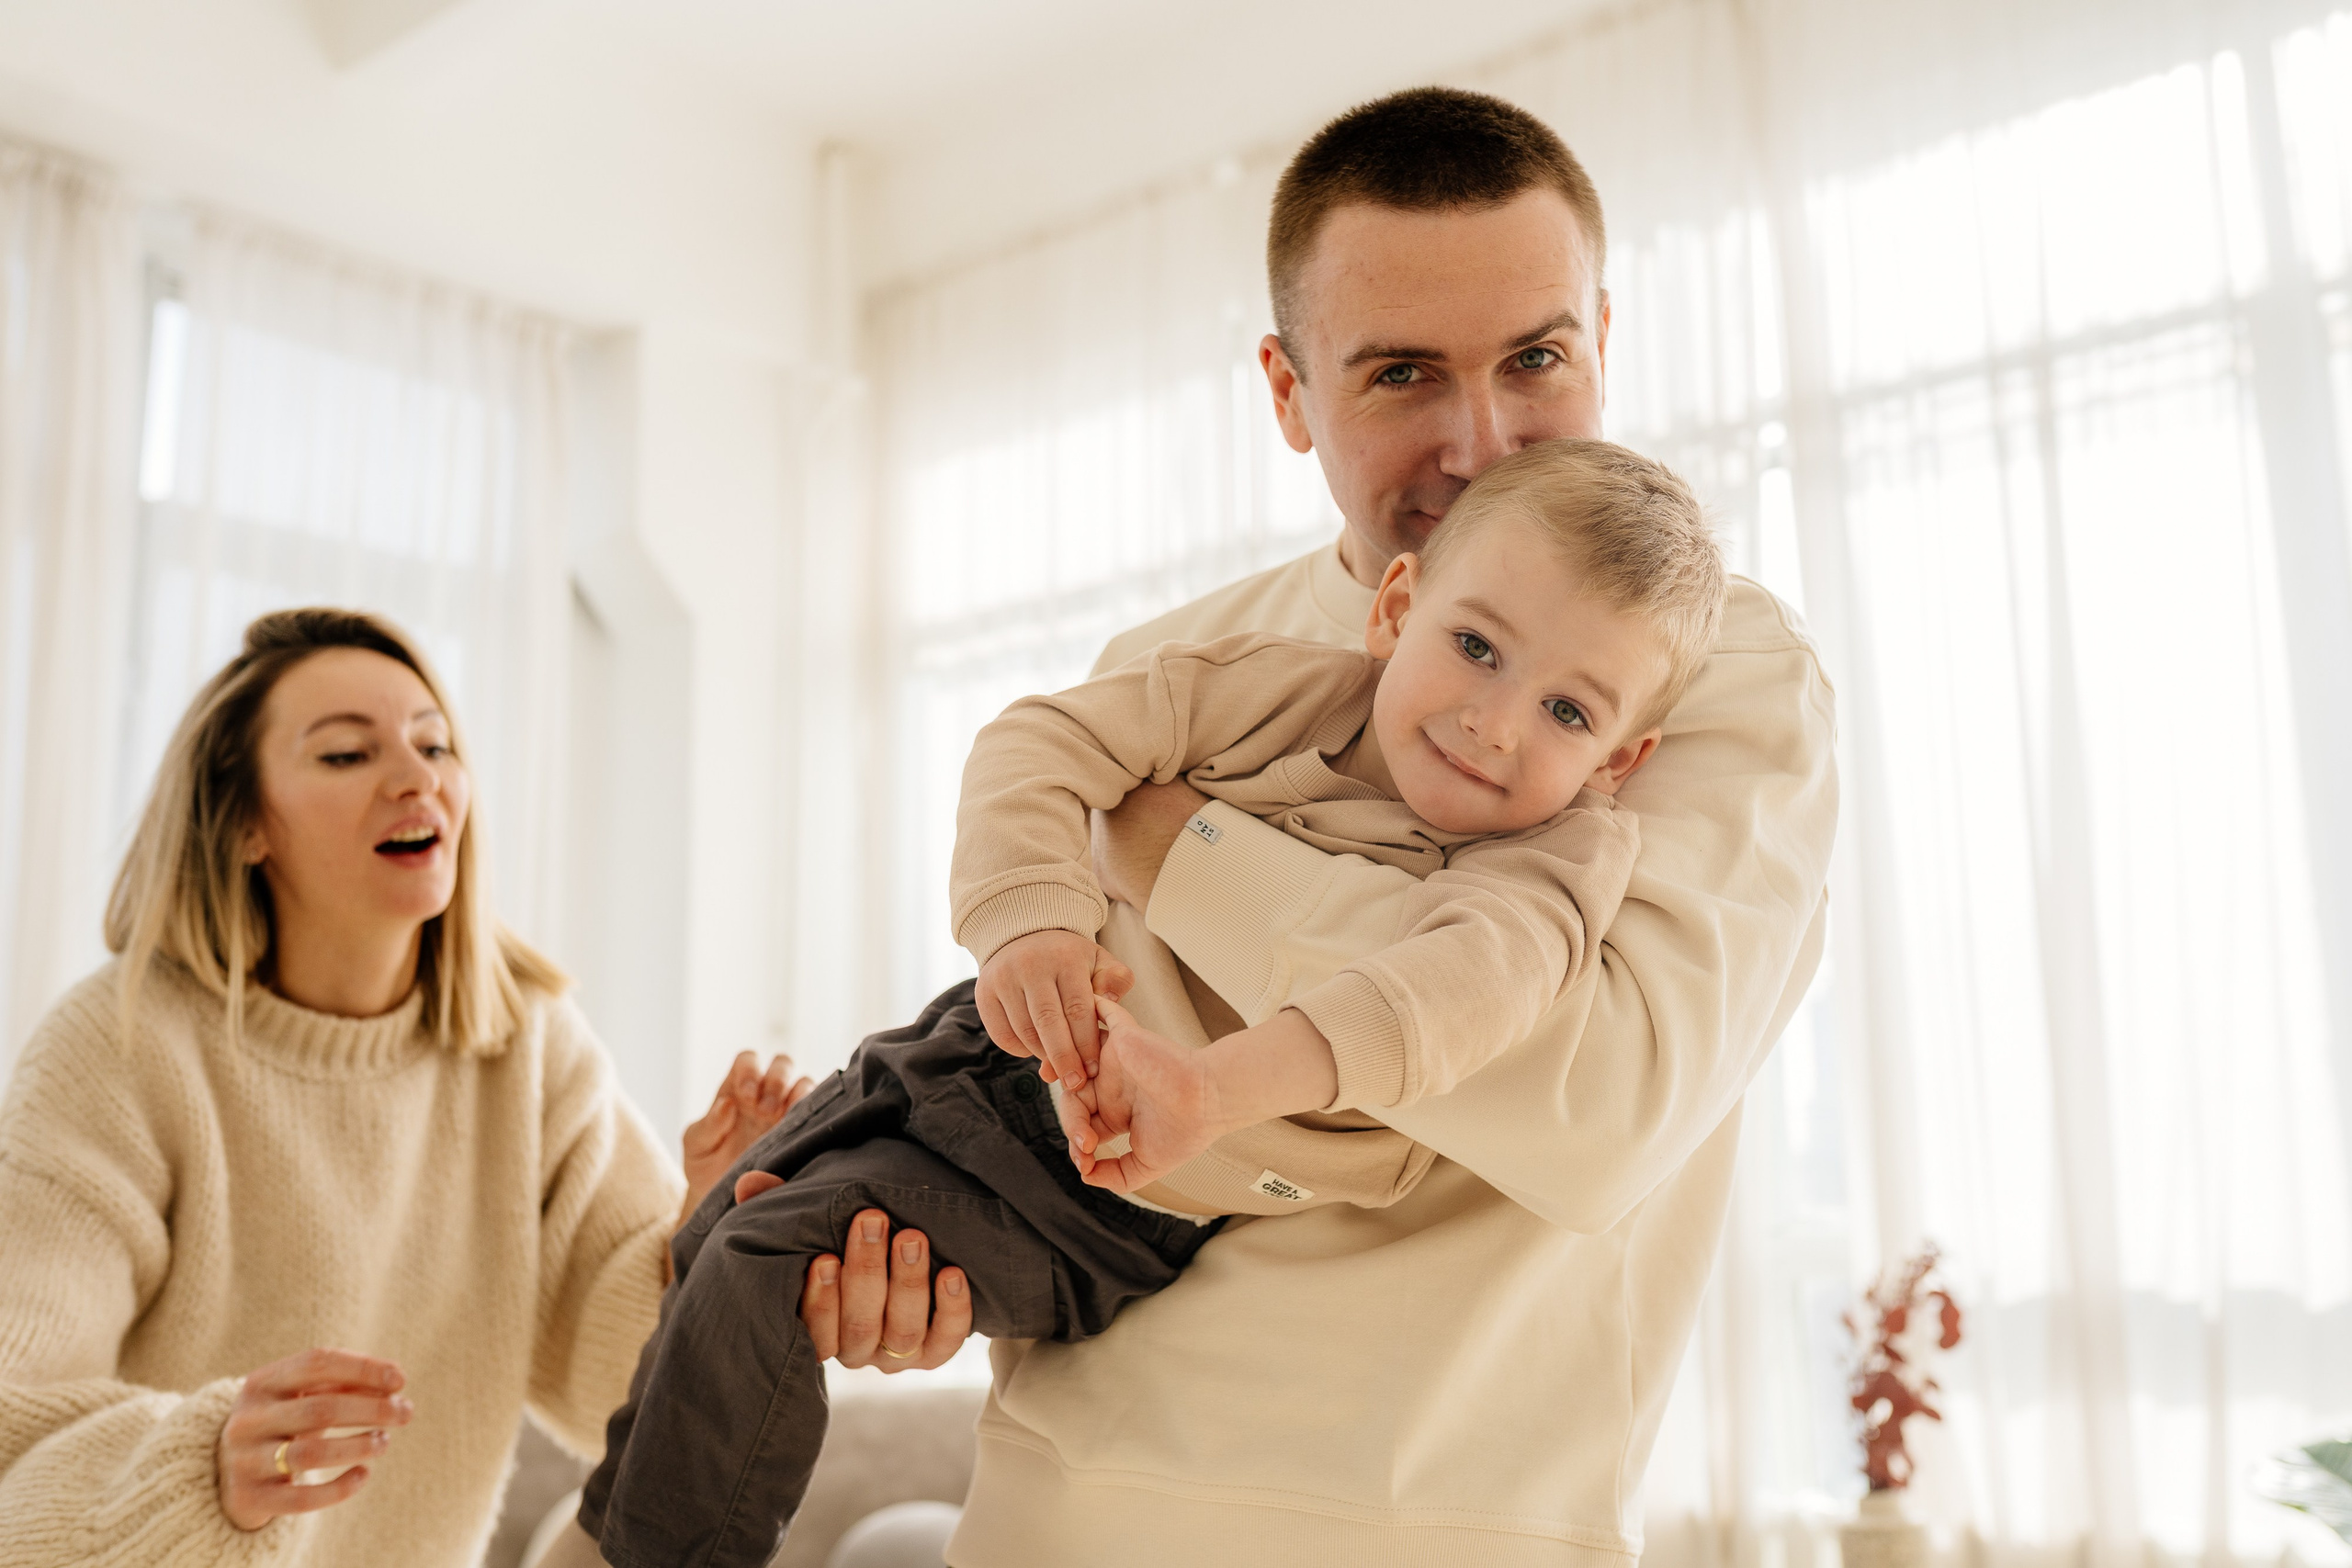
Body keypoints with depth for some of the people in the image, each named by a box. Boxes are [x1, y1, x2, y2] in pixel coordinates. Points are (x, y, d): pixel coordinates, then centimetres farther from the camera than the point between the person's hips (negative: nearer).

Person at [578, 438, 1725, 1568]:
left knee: (766, 1259, -15)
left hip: (1104, 1196, -5)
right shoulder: (1279, 688, -10)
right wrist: (1027, 915, -28)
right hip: (1003, 1049, 5)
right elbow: (1045, 740, -10)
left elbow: (1471, 971, -40)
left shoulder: (1556, 856, -20)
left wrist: (1228, 1081, -55)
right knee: (717, 1233, 18)